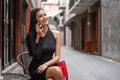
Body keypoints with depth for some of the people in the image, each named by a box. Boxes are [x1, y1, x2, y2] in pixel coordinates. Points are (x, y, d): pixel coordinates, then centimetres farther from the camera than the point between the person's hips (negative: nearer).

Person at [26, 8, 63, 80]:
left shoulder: (56, 34, 4)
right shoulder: (31, 35, -5)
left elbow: (57, 57, 3)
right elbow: (37, 56, -15)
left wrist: (46, 64, -15)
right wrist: (39, 36, -13)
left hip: (49, 67, 3)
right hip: (35, 70, -2)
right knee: (57, 70, -30)